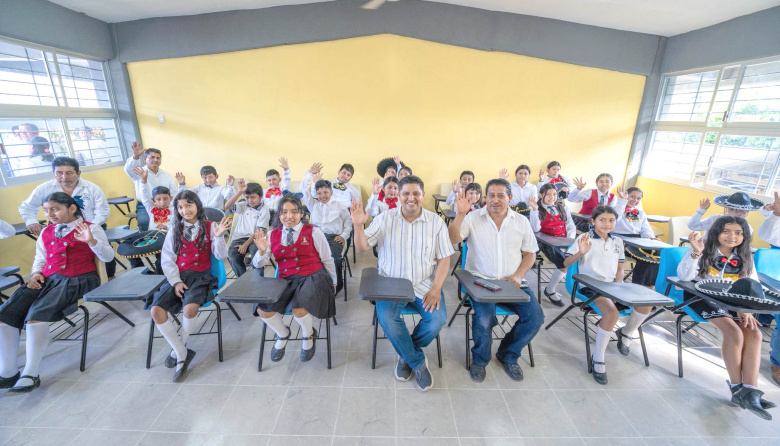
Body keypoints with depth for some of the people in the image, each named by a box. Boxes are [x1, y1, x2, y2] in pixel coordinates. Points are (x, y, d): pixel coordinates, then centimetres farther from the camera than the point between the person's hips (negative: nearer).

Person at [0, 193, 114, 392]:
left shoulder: (90, 228, 1)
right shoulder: (46, 232, 21)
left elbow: (108, 256, -8)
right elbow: (40, 258, 26)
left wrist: (91, 241, -26)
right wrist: (36, 273, 4)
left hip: (77, 279, -7)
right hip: (48, 279, 7)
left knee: (37, 314, -25)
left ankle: (31, 374, -13)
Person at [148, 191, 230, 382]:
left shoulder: (210, 226, -1)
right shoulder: (175, 230, 9)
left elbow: (220, 256, -8)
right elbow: (167, 259, 6)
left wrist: (218, 237, -26)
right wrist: (175, 282, -7)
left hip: (201, 276, -4)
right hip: (177, 276, 4)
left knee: (190, 308, -30)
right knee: (156, 310, -17)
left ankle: (177, 349, 0)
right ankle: (183, 354, -3)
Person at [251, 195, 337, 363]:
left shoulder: (314, 232, 0)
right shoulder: (273, 234, 10)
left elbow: (327, 260, 7)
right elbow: (258, 264, 8)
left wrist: (332, 283, 15)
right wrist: (262, 251, -13)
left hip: (313, 277, -4)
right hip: (286, 279, 4)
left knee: (299, 308, -30)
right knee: (263, 309, -17)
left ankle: (308, 335, 11)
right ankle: (282, 334, 20)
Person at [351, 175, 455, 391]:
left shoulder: (436, 222, 0)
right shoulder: (385, 218, -1)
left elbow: (444, 259, 0)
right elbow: (362, 247, -4)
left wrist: (436, 288, -13)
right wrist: (358, 225, -24)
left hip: (424, 283, 1)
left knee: (437, 319, -22)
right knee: (386, 317, -26)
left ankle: (406, 354, 11)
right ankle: (418, 362, 1)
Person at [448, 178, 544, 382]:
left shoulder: (521, 221, 9)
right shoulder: (473, 217, -1)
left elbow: (530, 253, 12)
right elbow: (452, 239, -12)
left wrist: (518, 275, -4)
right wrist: (461, 214, -23)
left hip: (512, 282, 4)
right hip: (481, 281, -3)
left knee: (535, 317, -15)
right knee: (485, 318, -28)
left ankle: (508, 354, 15)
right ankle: (480, 359, 6)